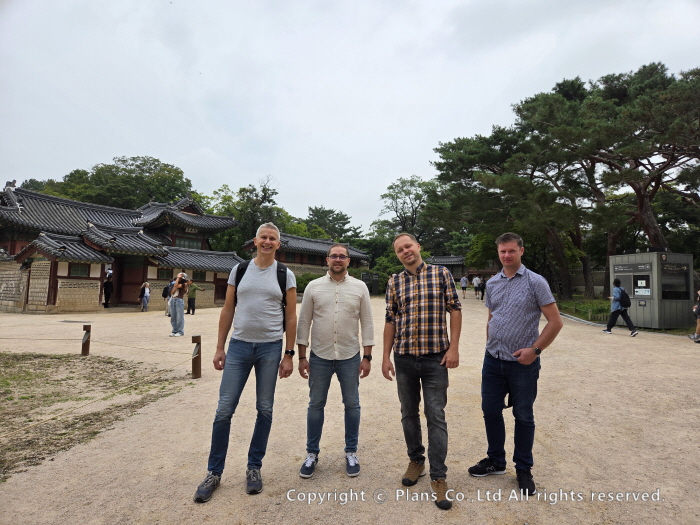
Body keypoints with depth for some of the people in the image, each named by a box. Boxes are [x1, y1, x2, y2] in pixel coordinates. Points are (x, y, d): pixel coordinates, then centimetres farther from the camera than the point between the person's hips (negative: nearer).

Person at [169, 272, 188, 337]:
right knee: (173, 317, 9)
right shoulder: (177, 283, 18)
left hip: (179, 300, -7)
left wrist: (178, 277, -7)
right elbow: (172, 292, 10)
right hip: (172, 300, 7)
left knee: (179, 317, -5)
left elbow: (176, 286, -17)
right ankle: (175, 331, 17)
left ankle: (180, 332, 1)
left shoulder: (184, 284, -2)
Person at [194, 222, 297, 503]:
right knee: (224, 410, 3)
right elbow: (227, 310, 8)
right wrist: (220, 348, 5)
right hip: (239, 346, 1)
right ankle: (214, 472, 21)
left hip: (270, 348, -1)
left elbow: (291, 317, 0)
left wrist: (289, 354, -4)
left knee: (265, 410, 9)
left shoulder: (285, 275, 0)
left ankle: (254, 467, 28)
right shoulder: (239, 270, 5)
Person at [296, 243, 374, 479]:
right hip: (319, 357, 0)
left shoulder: (360, 287, -1)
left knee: (352, 405, 11)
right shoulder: (313, 287, -2)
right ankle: (312, 454, 29)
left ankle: (351, 453, 30)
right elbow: (304, 322, 1)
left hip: (350, 357, 0)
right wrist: (301, 357, -1)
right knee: (316, 405, 11)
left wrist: (367, 356, -3)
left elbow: (366, 322, 0)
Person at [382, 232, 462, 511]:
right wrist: (386, 356, 4)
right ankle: (416, 461, 35)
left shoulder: (441, 274, -2)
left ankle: (438, 477, 14)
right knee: (409, 413, 15)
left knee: (436, 416, 2)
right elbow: (390, 320, 6)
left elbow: (455, 310, -1)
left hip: (435, 357, -3)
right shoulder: (394, 282, 4)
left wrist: (453, 347, -8)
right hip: (404, 357, 3)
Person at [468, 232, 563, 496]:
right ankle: (495, 460, 33)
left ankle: (524, 470, 29)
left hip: (522, 363, -4)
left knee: (523, 417, 10)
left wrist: (535, 349, -14)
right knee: (490, 411, 13)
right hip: (493, 360, 5)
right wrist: (489, 347, 14)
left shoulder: (535, 282, -8)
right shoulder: (492, 283, 7)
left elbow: (555, 322, -9)